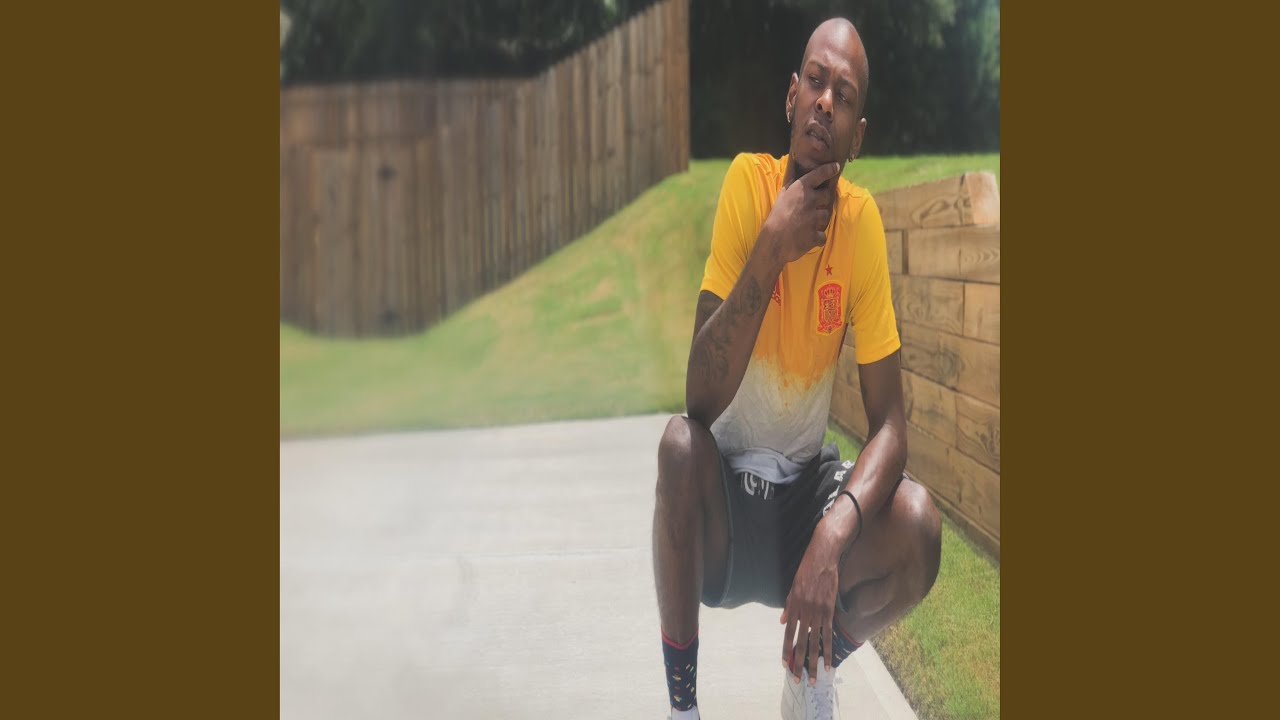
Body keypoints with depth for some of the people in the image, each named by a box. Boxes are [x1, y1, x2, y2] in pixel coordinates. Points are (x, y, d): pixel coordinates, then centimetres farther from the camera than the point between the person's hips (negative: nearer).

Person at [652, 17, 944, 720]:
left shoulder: (863, 221, -9)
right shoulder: (748, 182, -15)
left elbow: (888, 422, -10)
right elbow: (702, 400, -22)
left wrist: (833, 535, -28)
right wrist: (770, 249, -31)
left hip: (808, 484, 3)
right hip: (727, 487, -2)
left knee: (920, 526, -23)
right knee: (680, 444, -33)